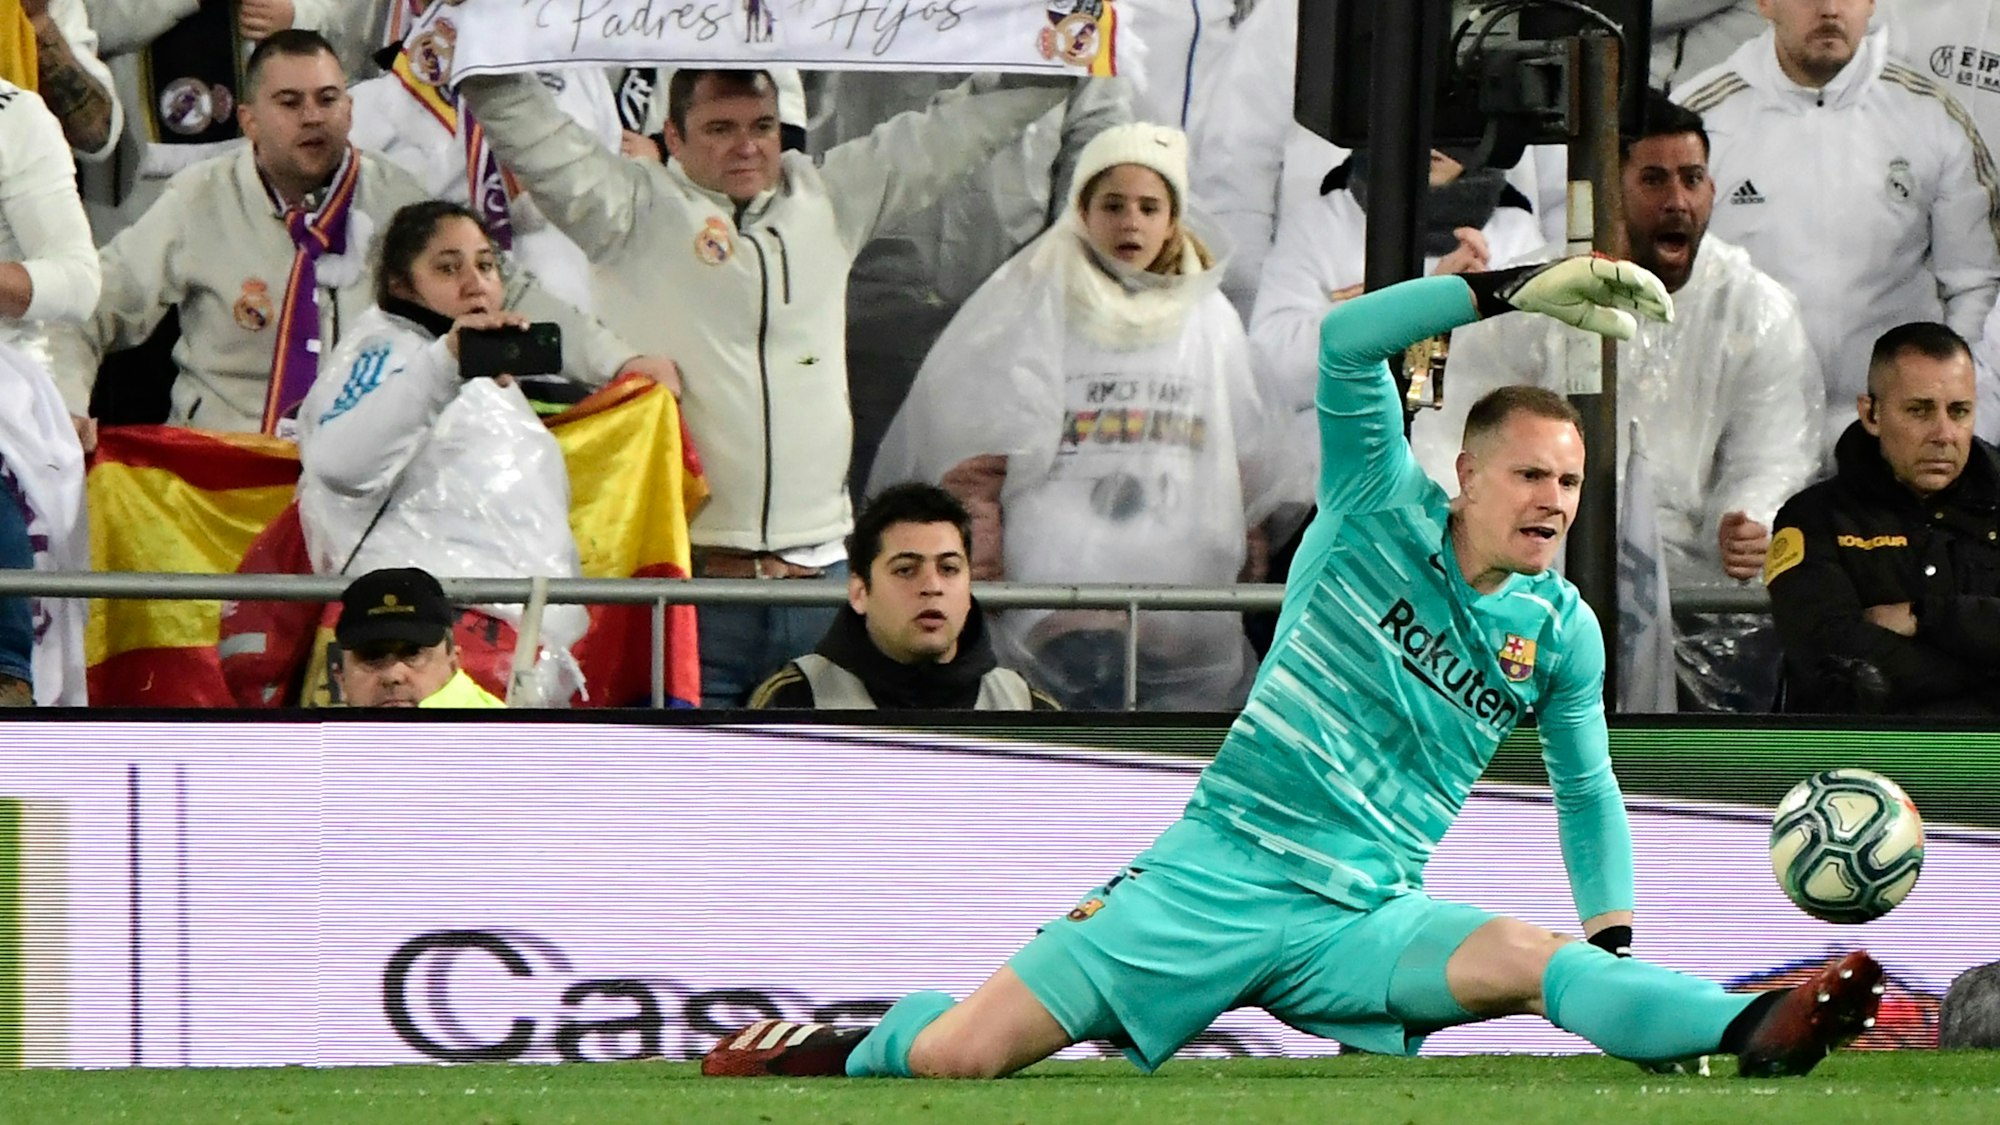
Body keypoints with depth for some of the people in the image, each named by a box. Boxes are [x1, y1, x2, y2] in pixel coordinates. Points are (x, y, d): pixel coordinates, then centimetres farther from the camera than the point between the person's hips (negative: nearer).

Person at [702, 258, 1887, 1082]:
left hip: (1362, 919, 2)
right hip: (1219, 873, -2)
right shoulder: (1382, 513, -3)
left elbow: (1588, 793, 21)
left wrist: (1615, 933, 8)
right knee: (959, 1054, -10)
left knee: (1534, 959, -31)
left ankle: (1749, 1030, -52)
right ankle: (854, 1048, 22)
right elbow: (1346, 342, -18)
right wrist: (1514, 291, -24)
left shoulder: (1562, 632, 7)